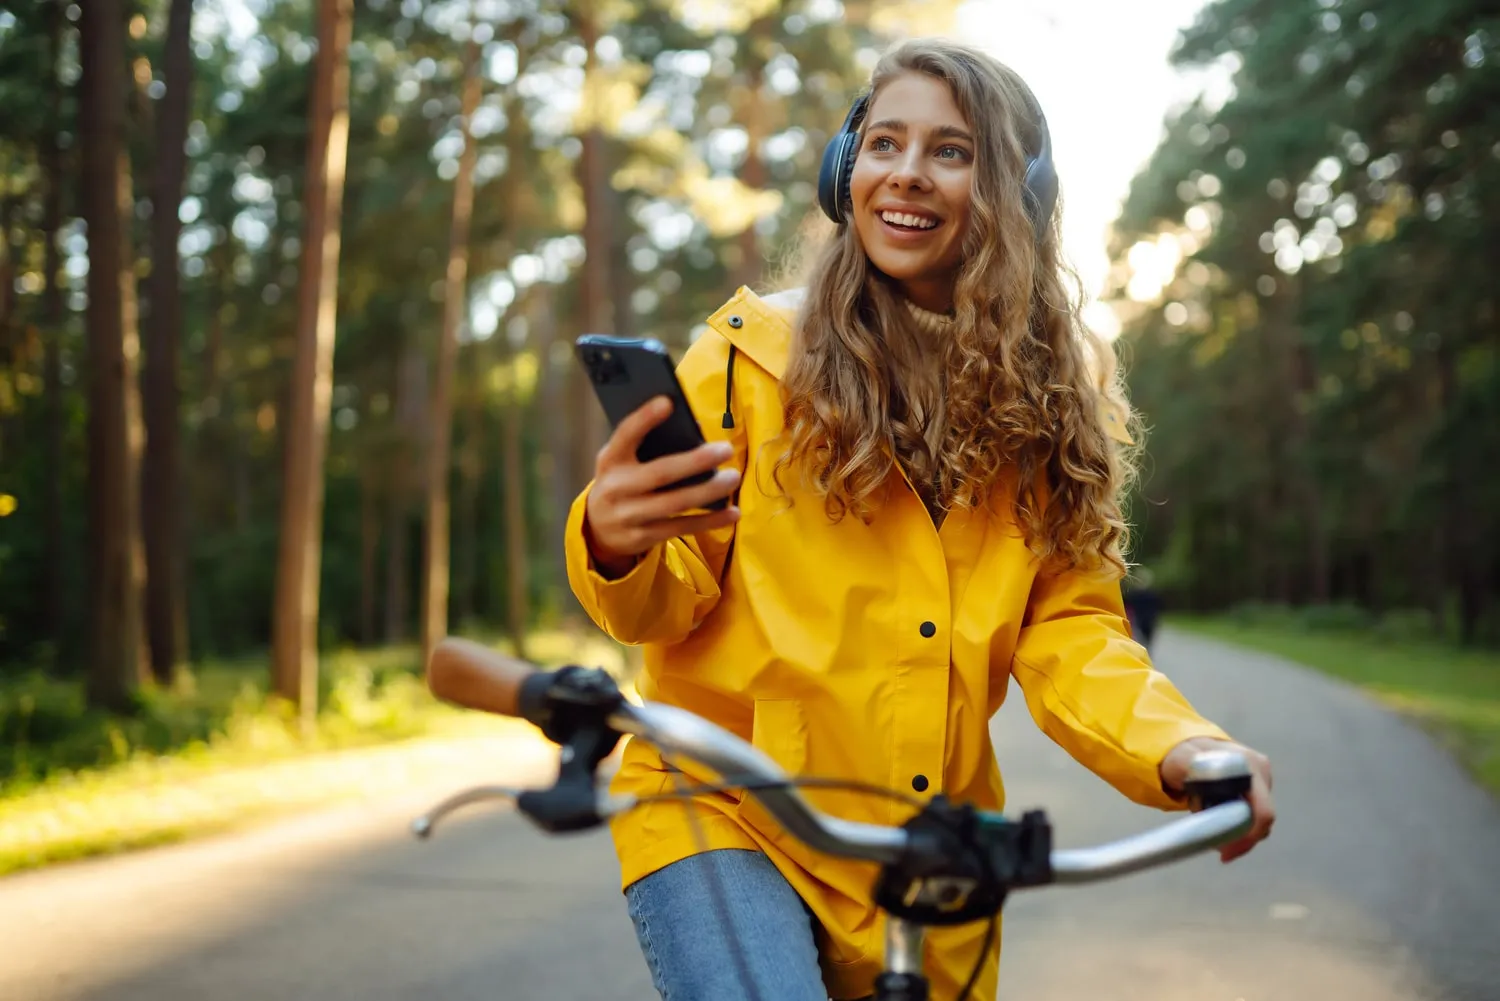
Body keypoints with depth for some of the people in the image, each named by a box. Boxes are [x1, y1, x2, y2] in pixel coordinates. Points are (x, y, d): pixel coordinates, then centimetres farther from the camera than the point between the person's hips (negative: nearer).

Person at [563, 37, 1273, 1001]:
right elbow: (673, 600, -5)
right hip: (725, 813, -3)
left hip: (928, 855, 4)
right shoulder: (753, 349, -5)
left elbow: (1069, 625, -1)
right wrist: (617, 550, -29)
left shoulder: (1052, 397, 4)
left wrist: (1179, 748, -20)